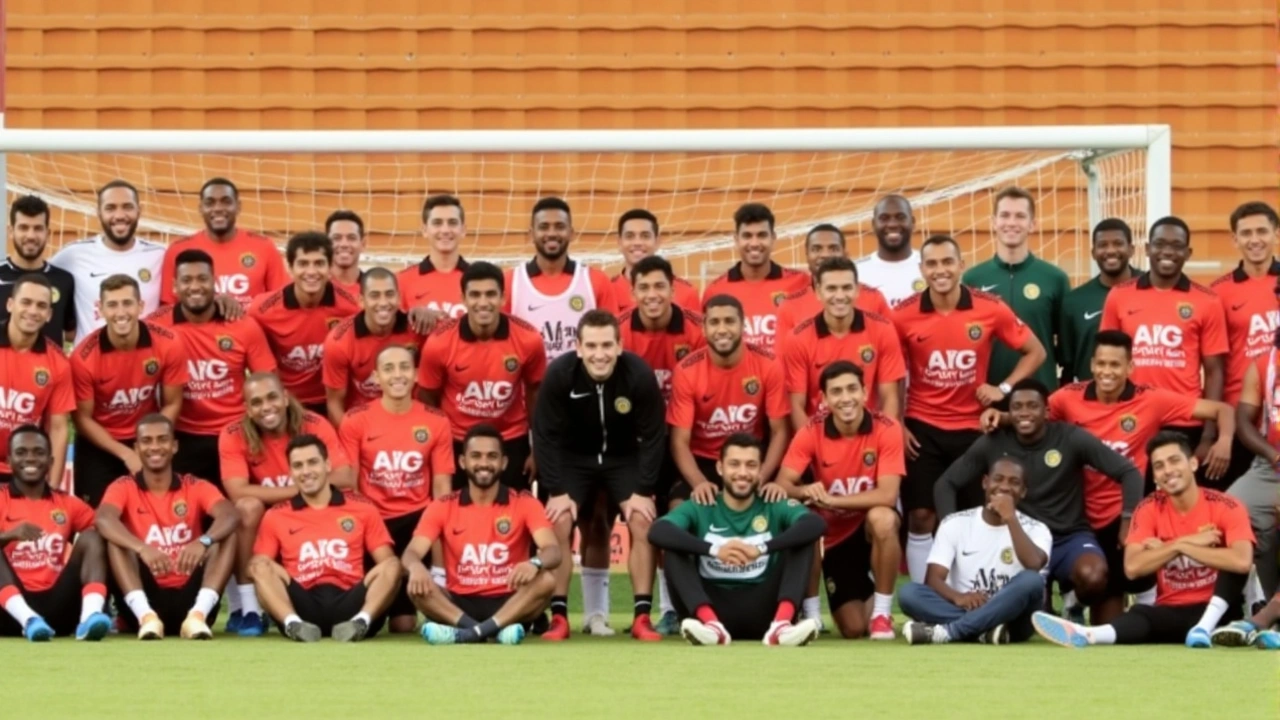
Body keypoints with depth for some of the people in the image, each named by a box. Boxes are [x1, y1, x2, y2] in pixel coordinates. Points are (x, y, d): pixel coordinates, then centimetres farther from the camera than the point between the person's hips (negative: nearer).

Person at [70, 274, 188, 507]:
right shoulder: (85, 356, -23)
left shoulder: (168, 344, -19)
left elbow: (172, 405, -6)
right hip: (98, 444, -1)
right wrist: (126, 454, -17)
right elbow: (83, 418, -12)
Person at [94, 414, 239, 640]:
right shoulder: (124, 487, 4)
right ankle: (146, 615, -35)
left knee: (227, 535, -14)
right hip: (146, 598, -1)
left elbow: (230, 516, -14)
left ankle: (197, 614, -32)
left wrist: (202, 542, -37)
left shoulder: (196, 487, 7)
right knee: (114, 538, -19)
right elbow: (104, 519, -19)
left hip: (188, 597, 1)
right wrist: (142, 548, -39)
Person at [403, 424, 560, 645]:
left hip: (508, 604, -1)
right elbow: (411, 552, -6)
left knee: (545, 580, -29)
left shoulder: (525, 504, 1)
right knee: (416, 585, -26)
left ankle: (470, 631, -39)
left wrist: (534, 563, -38)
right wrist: (416, 567, -33)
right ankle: (496, 629, -37)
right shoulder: (443, 508, 5)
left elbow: (554, 551, -12)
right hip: (460, 604, 1)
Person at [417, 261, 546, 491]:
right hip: (456, 443, -1)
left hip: (511, 443, 1)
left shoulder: (528, 339, -16)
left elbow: (536, 393, 1)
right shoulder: (439, 342, -18)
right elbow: (426, 400, -3)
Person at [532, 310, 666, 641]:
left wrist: (643, 490, -18)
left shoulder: (639, 375, -26)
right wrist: (557, 490, -20)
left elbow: (653, 436, -15)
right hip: (573, 457, 0)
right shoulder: (559, 374, -26)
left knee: (643, 522, -16)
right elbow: (546, 435, -17)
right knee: (559, 523, -17)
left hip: (624, 458, 0)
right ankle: (558, 616, -8)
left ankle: (642, 617, -10)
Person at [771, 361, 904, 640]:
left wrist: (831, 500, -36)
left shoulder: (886, 429, -19)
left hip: (873, 528, 0)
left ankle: (882, 613, -19)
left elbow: (887, 495, -26)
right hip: (834, 536, 0)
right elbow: (782, 485, -20)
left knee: (883, 518, -37)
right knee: (853, 630, -15)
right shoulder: (811, 433, -13)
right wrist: (807, 491, -42)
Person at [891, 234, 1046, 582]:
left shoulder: (991, 309, -8)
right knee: (921, 517, -1)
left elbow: (1035, 351, 5)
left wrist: (1004, 388, -6)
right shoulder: (903, 315, -8)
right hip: (922, 428, 0)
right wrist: (896, 425, 0)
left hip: (972, 427, 1)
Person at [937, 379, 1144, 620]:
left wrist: (1128, 522, -18)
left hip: (1069, 537, -1)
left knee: (1093, 578, -35)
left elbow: (1129, 472, -7)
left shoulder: (1071, 438, -8)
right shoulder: (992, 445, -3)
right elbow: (946, 484, 6)